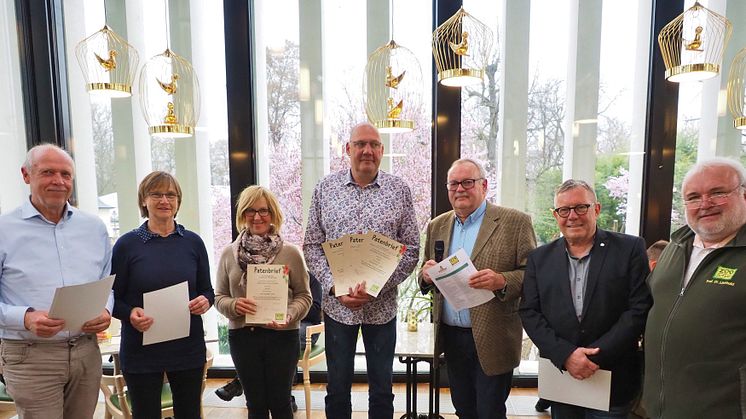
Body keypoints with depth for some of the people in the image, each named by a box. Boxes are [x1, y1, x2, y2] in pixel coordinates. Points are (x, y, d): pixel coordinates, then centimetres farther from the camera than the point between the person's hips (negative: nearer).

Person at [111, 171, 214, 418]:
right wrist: (130, 314, -19)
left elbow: (207, 290, 9)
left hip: (189, 348, 2)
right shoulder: (127, 244, -4)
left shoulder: (193, 242, 2)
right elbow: (112, 298, 0)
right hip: (141, 350, -2)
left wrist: (205, 301, -12)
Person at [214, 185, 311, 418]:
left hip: (282, 336, -2)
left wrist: (289, 316, -18)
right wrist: (234, 305, -14)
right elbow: (219, 297, 7)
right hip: (242, 336, 2)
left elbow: (304, 295, -1)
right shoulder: (229, 253, 2)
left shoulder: (290, 253, -5)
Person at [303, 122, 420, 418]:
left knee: (382, 389, 15)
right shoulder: (325, 188, 0)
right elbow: (312, 246, 1)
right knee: (337, 388, 16)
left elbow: (411, 249, -3)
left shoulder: (399, 190, -2)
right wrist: (335, 288, -12)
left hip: (382, 306, 0)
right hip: (337, 304, 1)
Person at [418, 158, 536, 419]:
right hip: (450, 337, 5)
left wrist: (501, 281, -27)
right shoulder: (437, 226, 8)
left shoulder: (515, 222, -8)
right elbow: (426, 278, 14)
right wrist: (427, 275, -9)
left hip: (492, 341, -4)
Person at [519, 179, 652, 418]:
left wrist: (596, 356, -15)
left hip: (613, 381, -2)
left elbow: (639, 309, -9)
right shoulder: (540, 258, 2)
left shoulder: (630, 249, -4)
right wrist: (566, 354, -14)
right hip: (559, 375, 2)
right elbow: (529, 312, -1)